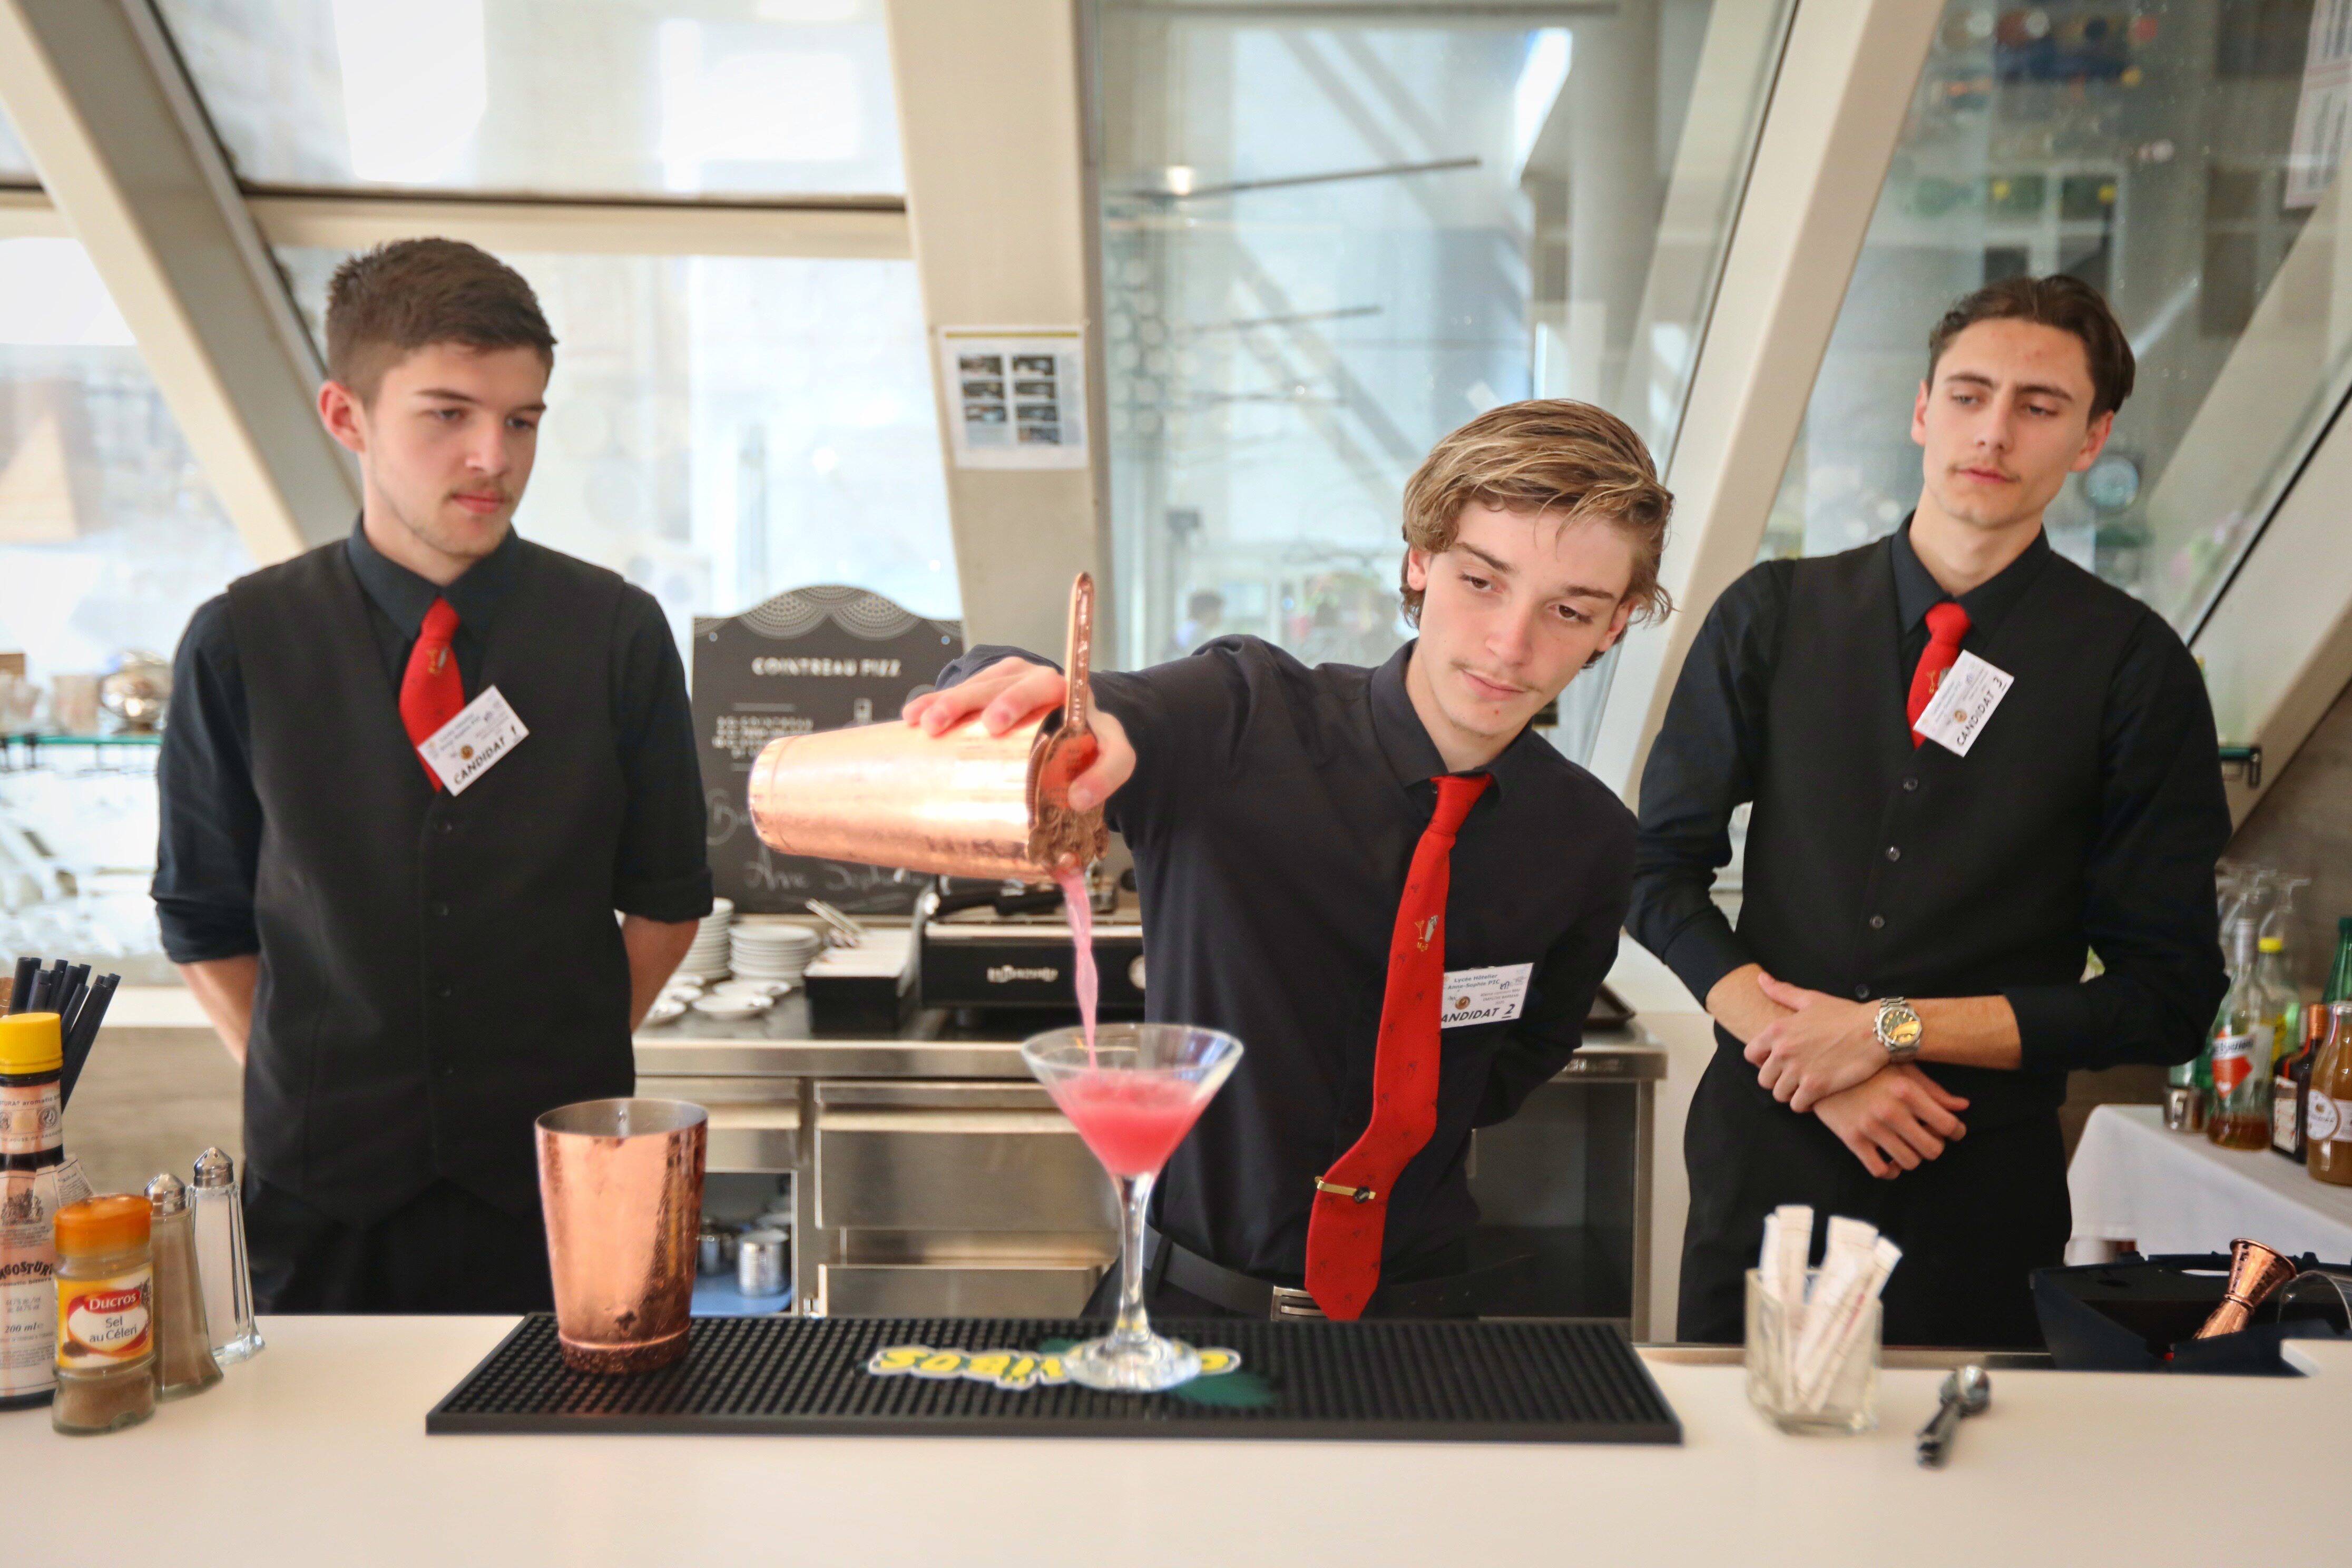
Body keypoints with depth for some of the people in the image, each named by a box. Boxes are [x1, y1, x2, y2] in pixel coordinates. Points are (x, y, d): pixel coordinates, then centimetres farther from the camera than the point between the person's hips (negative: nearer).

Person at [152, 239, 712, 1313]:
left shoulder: (618, 634, -1)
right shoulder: (241, 645, -1)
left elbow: (666, 900, 7)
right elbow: (204, 920, 7)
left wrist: (571, 1064, 2)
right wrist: (303, 1090, 1)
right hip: (320, 1190, 0)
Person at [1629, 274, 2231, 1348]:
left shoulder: (2134, 666, -1)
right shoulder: (1774, 615, 3)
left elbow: (2166, 996, -3)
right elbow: (1661, 870, 1)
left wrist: (1895, 1030, -11)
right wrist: (1812, 1063, -11)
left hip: (1983, 1191, -1)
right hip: (1763, 1150, 1)